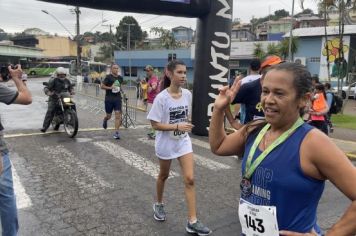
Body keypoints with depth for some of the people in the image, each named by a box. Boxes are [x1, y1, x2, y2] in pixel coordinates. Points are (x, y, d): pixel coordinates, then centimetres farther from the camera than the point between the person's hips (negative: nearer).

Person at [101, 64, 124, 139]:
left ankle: (116, 132, -5)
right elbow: (102, 86, -6)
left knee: (118, 115, -8)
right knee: (109, 116, 7)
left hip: (118, 98, 3)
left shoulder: (120, 78, 9)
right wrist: (110, 87, -19)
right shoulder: (108, 77, -5)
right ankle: (105, 120, 46)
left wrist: (121, 89, 12)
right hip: (109, 99, -3)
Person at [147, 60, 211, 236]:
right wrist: (177, 126, -27)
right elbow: (155, 124, -18)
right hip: (166, 143, -3)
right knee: (164, 175, 18)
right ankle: (159, 205, 45)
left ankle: (192, 222, 4)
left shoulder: (188, 94, -5)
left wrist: (186, 126, 8)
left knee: (190, 179, -4)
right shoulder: (161, 98, -19)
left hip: (184, 142, 3)